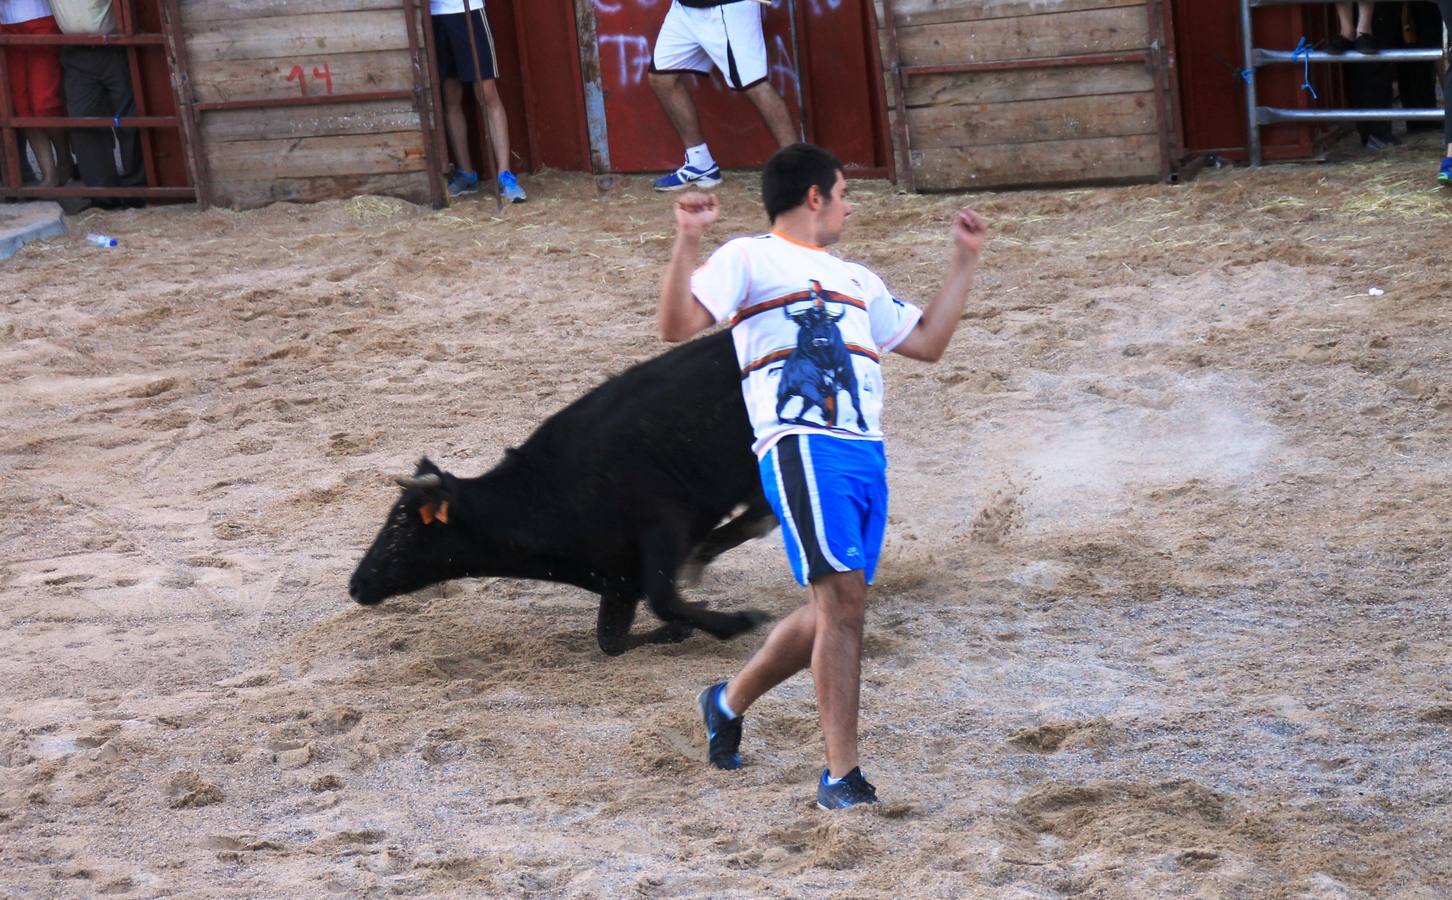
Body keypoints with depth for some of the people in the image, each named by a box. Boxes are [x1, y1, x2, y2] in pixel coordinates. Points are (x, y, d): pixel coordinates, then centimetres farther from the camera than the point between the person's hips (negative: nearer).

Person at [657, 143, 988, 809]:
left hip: (867, 455, 8)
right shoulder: (750, 259, 7)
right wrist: (687, 242, -18)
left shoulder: (856, 280, 29)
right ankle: (842, 774, -13)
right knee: (842, 600, -17)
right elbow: (678, 325, -6)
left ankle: (729, 702, 32)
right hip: (801, 447, -8)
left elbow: (927, 342, 32)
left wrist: (965, 260, 31)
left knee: (833, 611, 9)